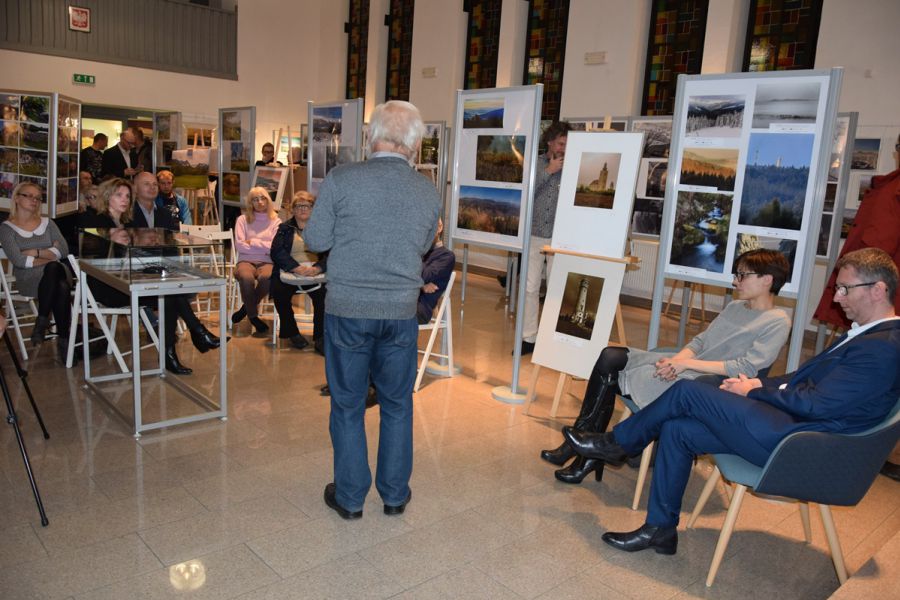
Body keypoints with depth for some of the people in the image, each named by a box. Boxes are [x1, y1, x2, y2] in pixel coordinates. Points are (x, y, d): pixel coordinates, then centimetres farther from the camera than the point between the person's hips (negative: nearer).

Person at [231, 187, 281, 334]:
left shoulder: (276, 221, 10)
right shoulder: (243, 219, 9)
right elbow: (240, 245, -4)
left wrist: (253, 242, -5)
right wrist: (264, 248, -5)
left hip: (267, 262, 0)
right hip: (246, 261, 0)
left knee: (266, 278, -36)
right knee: (247, 278, -35)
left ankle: (247, 307, -6)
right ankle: (253, 316, -10)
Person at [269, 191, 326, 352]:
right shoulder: (285, 228, 15)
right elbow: (277, 251, -2)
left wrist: (317, 268, -22)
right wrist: (297, 268, -20)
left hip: (315, 272, -1)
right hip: (289, 272, 1)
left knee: (323, 294, -31)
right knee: (279, 292, -28)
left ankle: (320, 338, -19)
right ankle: (292, 333, -6)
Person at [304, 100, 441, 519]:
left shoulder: (340, 180, -11)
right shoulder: (428, 192, -1)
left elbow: (315, 240, -5)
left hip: (347, 310, -2)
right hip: (401, 312, 2)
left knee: (347, 405, 13)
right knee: (397, 405, 17)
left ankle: (350, 496, 25)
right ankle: (394, 494, 29)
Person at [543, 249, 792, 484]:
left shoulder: (777, 322, -5)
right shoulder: (734, 307, 20)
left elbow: (747, 369, -15)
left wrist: (687, 363, -18)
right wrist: (676, 360, -6)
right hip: (684, 366, 8)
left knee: (612, 379, -20)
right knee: (609, 356, -11)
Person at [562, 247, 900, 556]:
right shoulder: (865, 334, 15)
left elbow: (816, 404, -21)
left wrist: (755, 390, -8)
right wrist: (761, 384, 2)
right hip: (790, 428, 10)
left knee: (686, 392, -12)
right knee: (676, 430, 0)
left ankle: (615, 443, 9)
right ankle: (660, 529, 9)